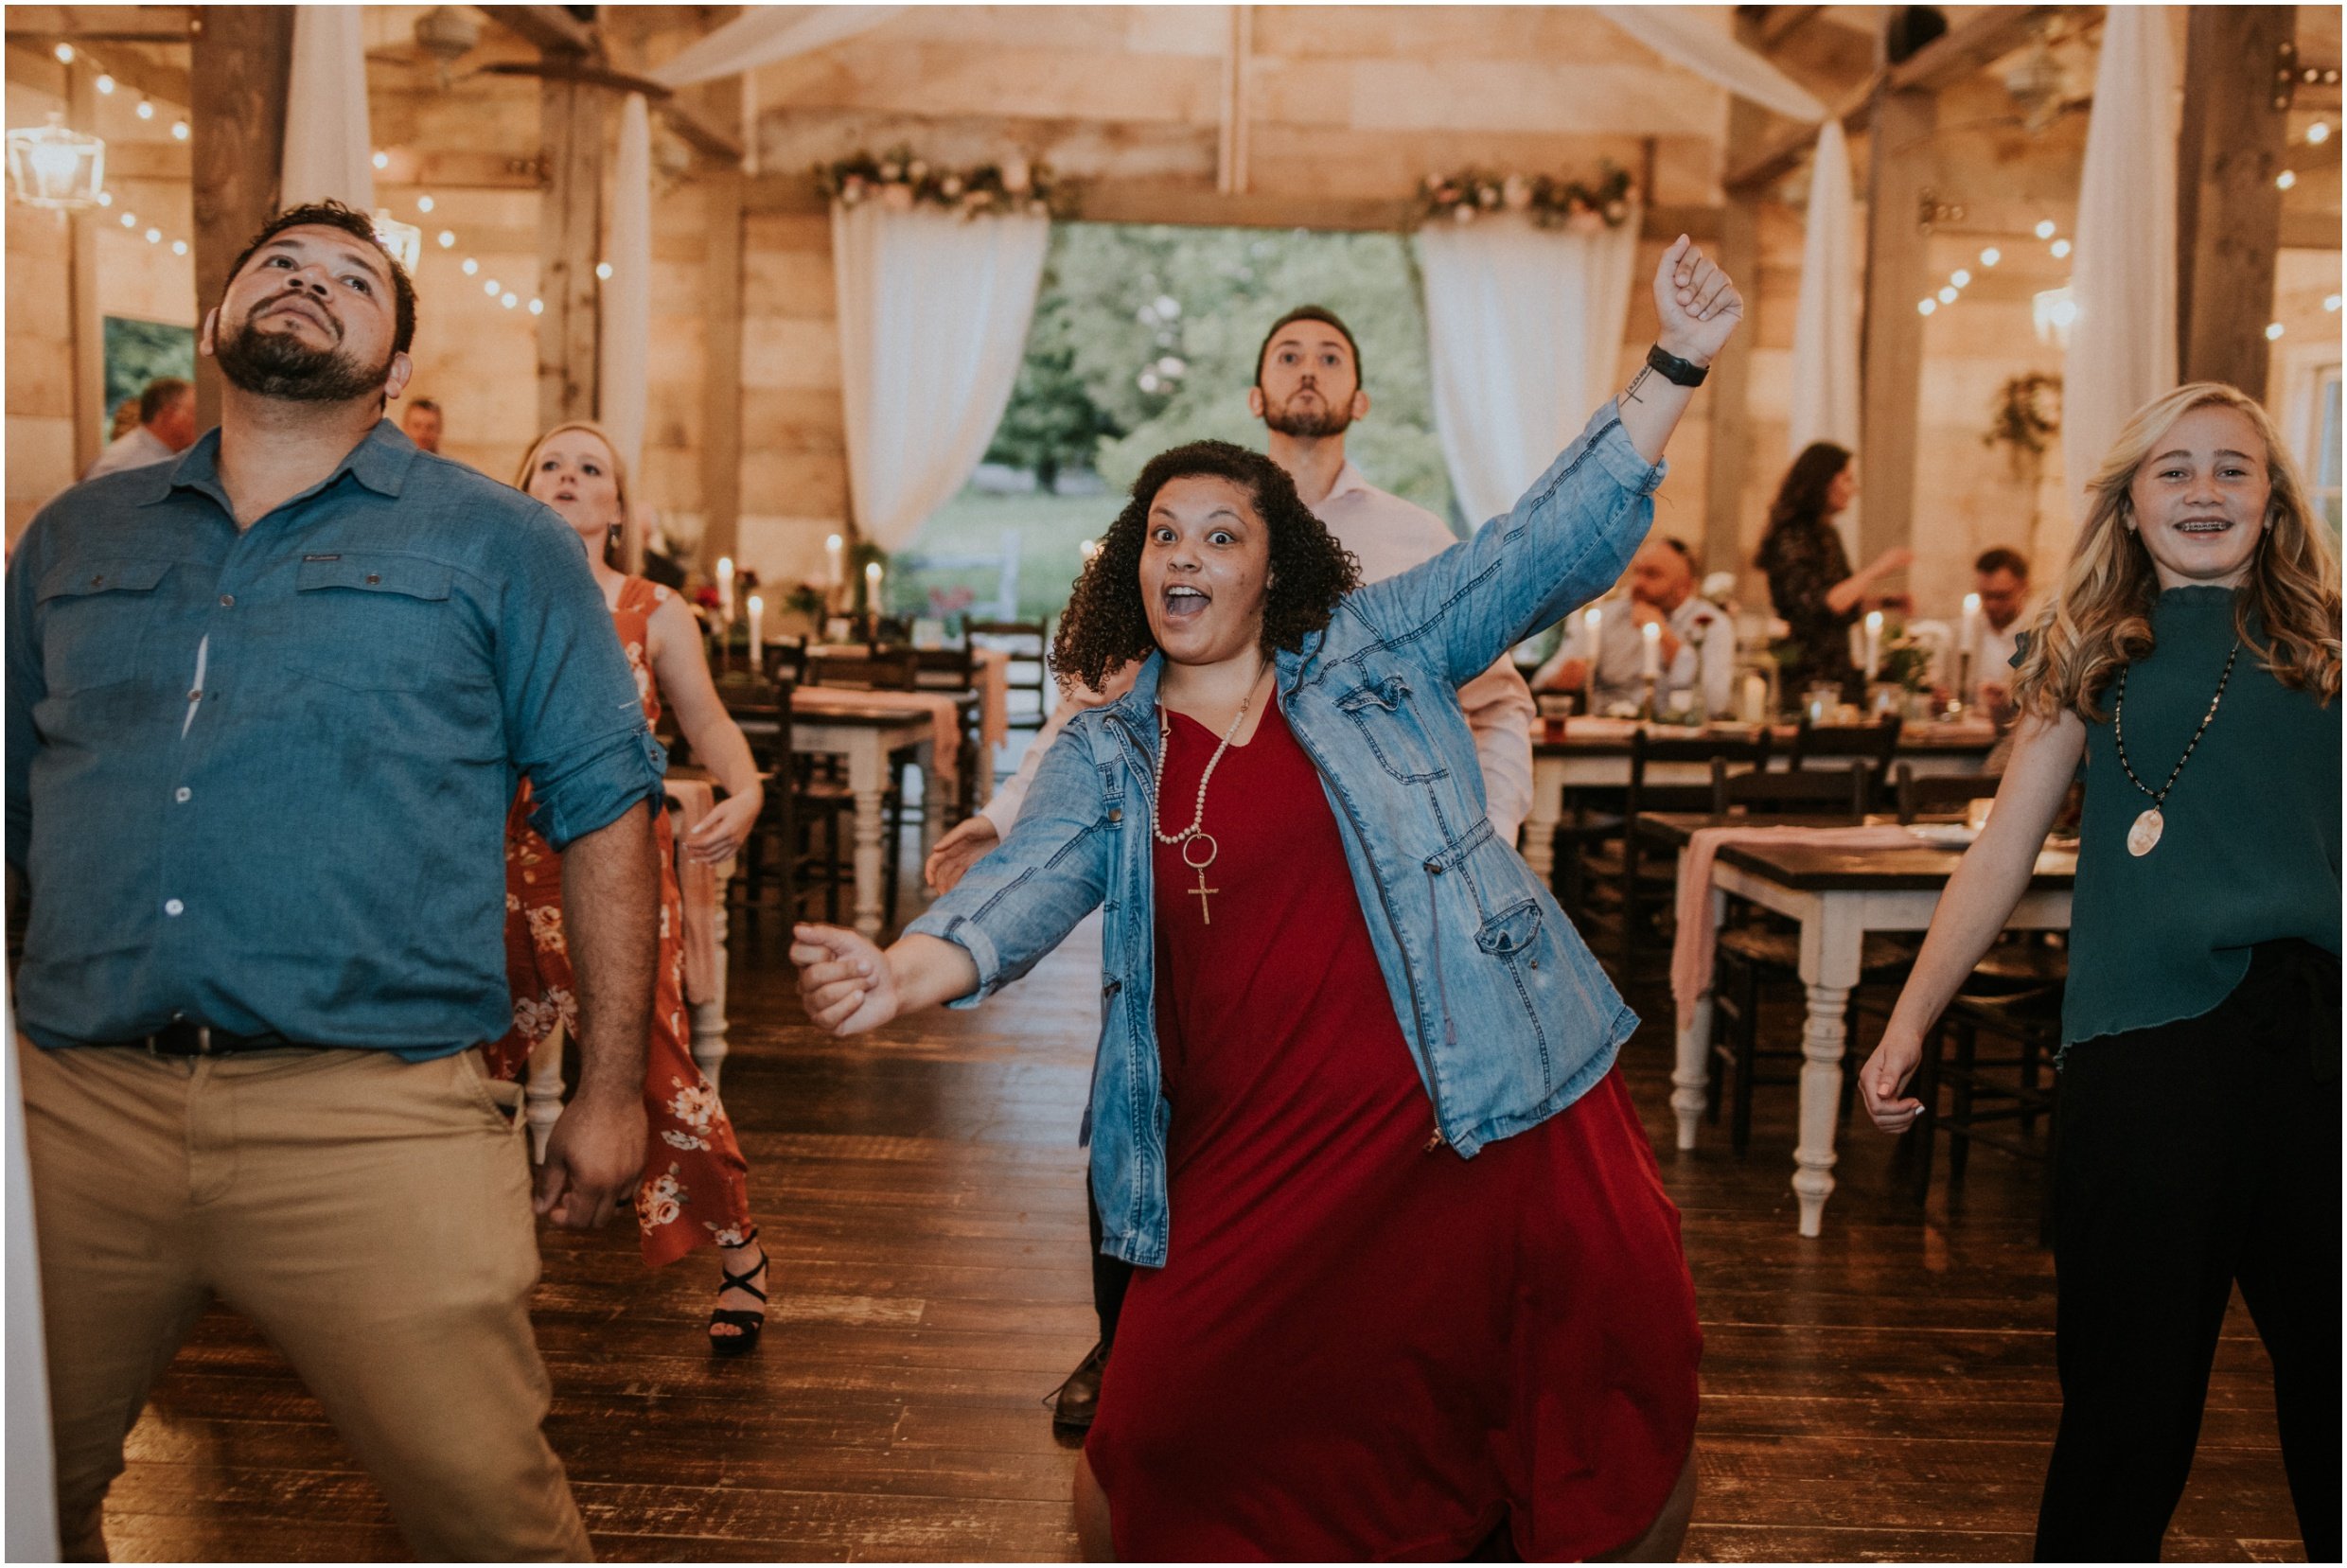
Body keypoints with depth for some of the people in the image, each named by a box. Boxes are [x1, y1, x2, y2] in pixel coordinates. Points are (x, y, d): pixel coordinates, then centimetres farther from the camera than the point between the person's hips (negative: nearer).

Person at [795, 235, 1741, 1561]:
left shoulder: (1374, 651, 6)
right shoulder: (1104, 756, 7)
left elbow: (1561, 541, 5)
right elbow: (1031, 883, -9)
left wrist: (1676, 363, -3)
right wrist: (905, 974, -30)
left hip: (1493, 1116, 0)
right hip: (1258, 1164, 1)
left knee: (1613, 1436, 7)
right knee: (1177, 1450, 5)